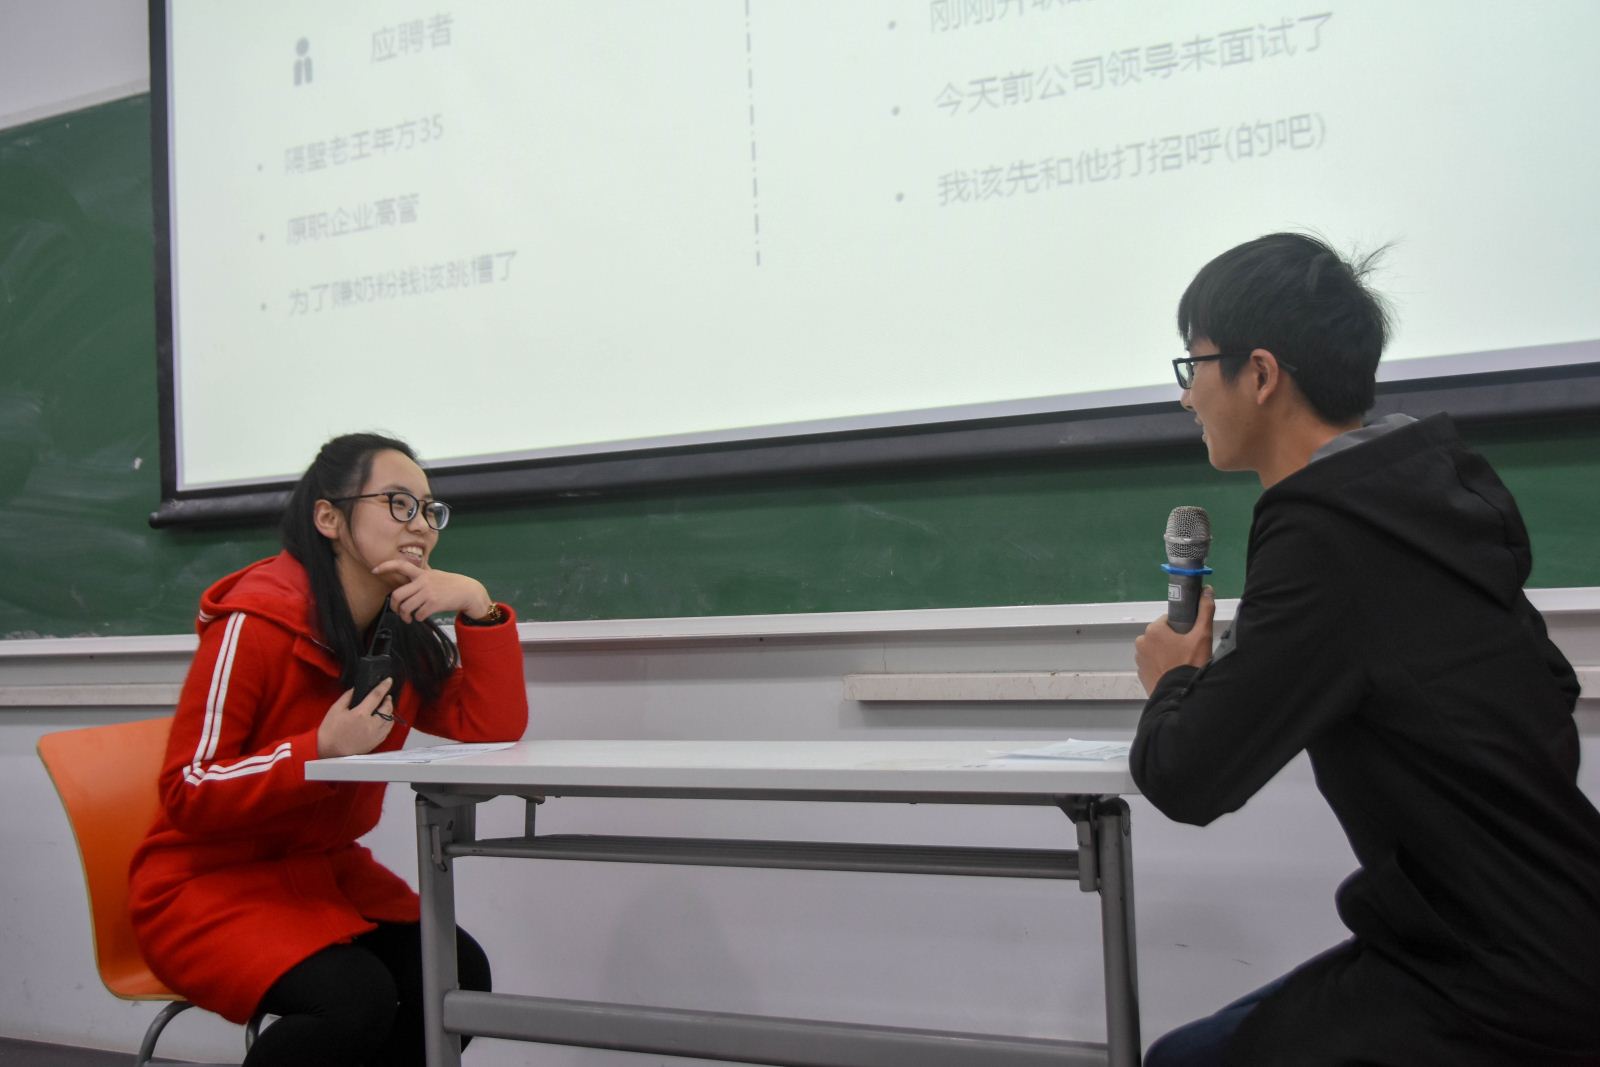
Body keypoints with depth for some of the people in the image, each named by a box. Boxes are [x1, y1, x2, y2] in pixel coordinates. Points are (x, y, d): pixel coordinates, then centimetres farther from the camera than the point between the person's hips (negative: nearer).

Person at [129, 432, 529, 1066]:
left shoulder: (403, 634, 4)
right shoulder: (256, 623, -17)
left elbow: (494, 732, -5)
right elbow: (188, 794, -16)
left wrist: (477, 606, -15)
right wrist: (321, 751, -29)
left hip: (328, 872, 6)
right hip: (211, 882, -6)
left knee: (458, 975, -19)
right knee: (354, 997, -30)